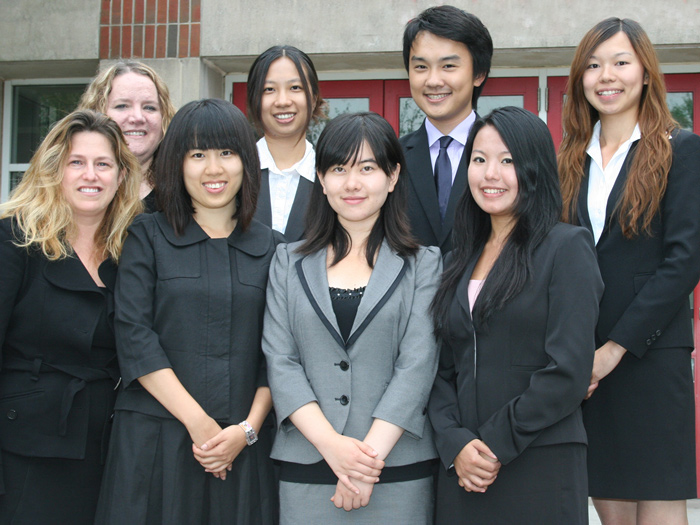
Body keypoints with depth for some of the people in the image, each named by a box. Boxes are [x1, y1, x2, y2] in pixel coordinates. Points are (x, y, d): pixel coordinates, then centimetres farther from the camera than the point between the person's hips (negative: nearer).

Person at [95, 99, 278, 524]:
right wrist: (198, 422, -12)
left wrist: (248, 429, -8)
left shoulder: (269, 246, 8)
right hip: (155, 439, -1)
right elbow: (134, 336, -6)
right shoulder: (148, 236, 4)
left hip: (242, 445, 1)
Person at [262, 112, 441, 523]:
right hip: (306, 470, 1)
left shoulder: (424, 265, 4)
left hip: (399, 472, -1)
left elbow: (417, 365, -5)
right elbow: (279, 361, 0)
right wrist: (332, 446, -12)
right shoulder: (289, 263, 9)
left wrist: (370, 453, -14)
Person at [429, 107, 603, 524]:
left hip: (541, 467, -5)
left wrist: (496, 443, -11)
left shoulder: (567, 247, -4)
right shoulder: (461, 259, 13)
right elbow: (444, 369, 10)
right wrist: (456, 444, -6)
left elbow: (568, 372, -12)